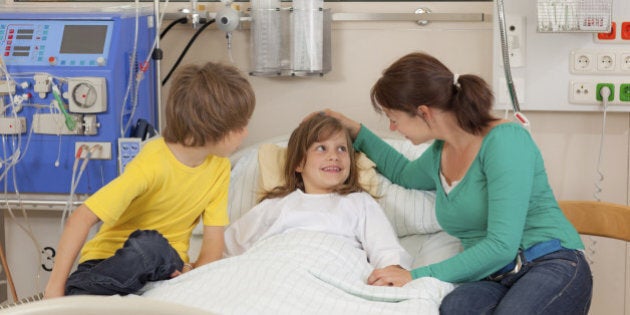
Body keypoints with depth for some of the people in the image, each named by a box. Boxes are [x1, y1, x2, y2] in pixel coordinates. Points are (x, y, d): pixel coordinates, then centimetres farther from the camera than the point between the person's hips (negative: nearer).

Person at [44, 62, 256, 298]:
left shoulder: (219, 166, -4)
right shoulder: (153, 164, -23)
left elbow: (214, 241, -6)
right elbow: (83, 218, -27)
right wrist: (55, 288, -32)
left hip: (167, 262, 5)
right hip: (111, 261, -5)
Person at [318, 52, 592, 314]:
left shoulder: (504, 140, -11)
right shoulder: (439, 154, 15)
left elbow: (501, 246, -20)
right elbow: (404, 174, 44)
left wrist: (419, 276, -20)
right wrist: (356, 132, 35)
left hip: (551, 266, -5)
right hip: (492, 279, 5)